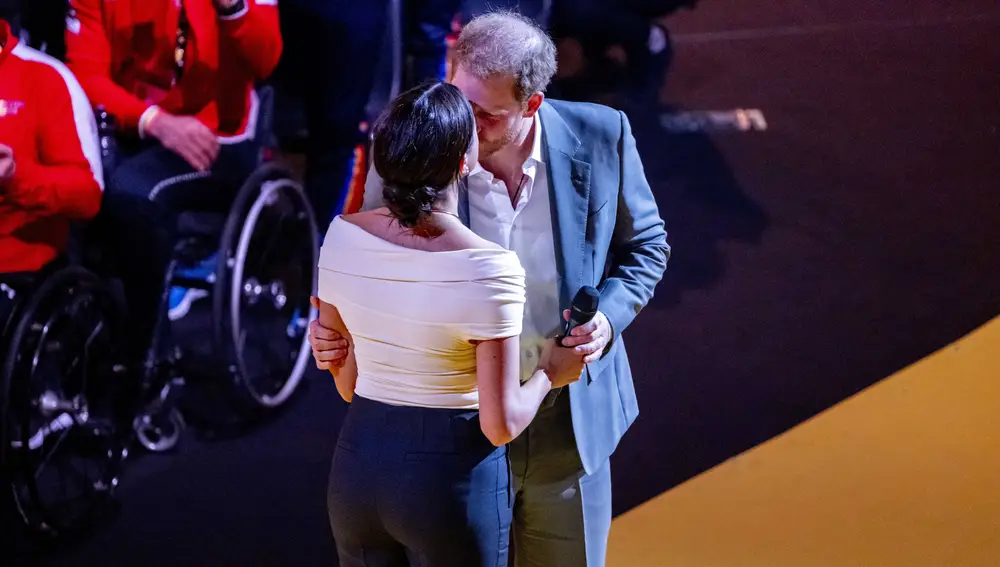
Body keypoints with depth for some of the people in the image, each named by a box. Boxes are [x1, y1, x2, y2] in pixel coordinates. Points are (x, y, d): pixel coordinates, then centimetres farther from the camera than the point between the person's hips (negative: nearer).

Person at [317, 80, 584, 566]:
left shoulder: (342, 236, -7)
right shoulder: (488, 268, -22)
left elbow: (344, 382, 5)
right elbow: (501, 425, -17)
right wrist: (549, 373, 2)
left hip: (356, 467, 5)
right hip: (451, 478, -5)